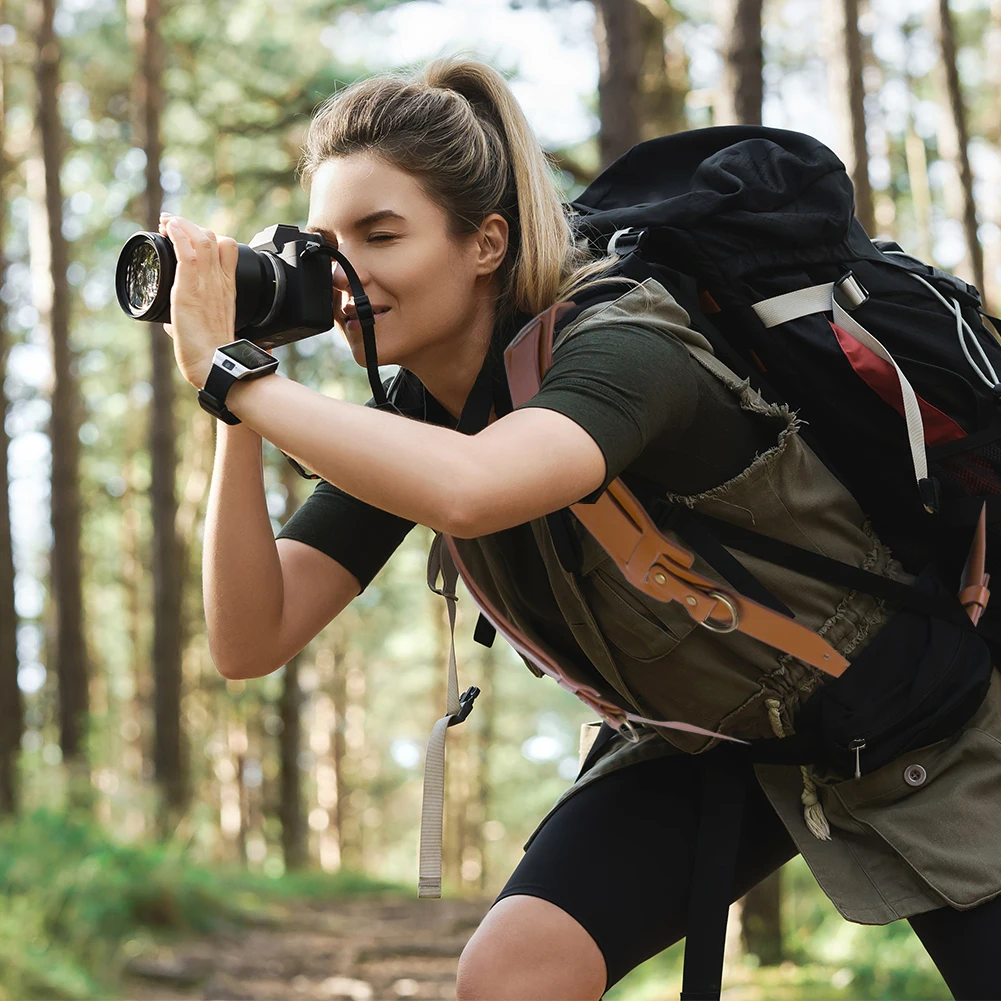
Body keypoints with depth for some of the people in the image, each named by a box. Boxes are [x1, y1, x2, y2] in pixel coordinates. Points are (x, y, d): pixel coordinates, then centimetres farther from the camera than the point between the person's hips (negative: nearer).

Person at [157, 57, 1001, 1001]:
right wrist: (238, 416, -28)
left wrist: (233, 374, -44)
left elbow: (467, 491, -53)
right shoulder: (403, 426, -11)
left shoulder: (620, 345, -32)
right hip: (705, 738, 5)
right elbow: (250, 640, -18)